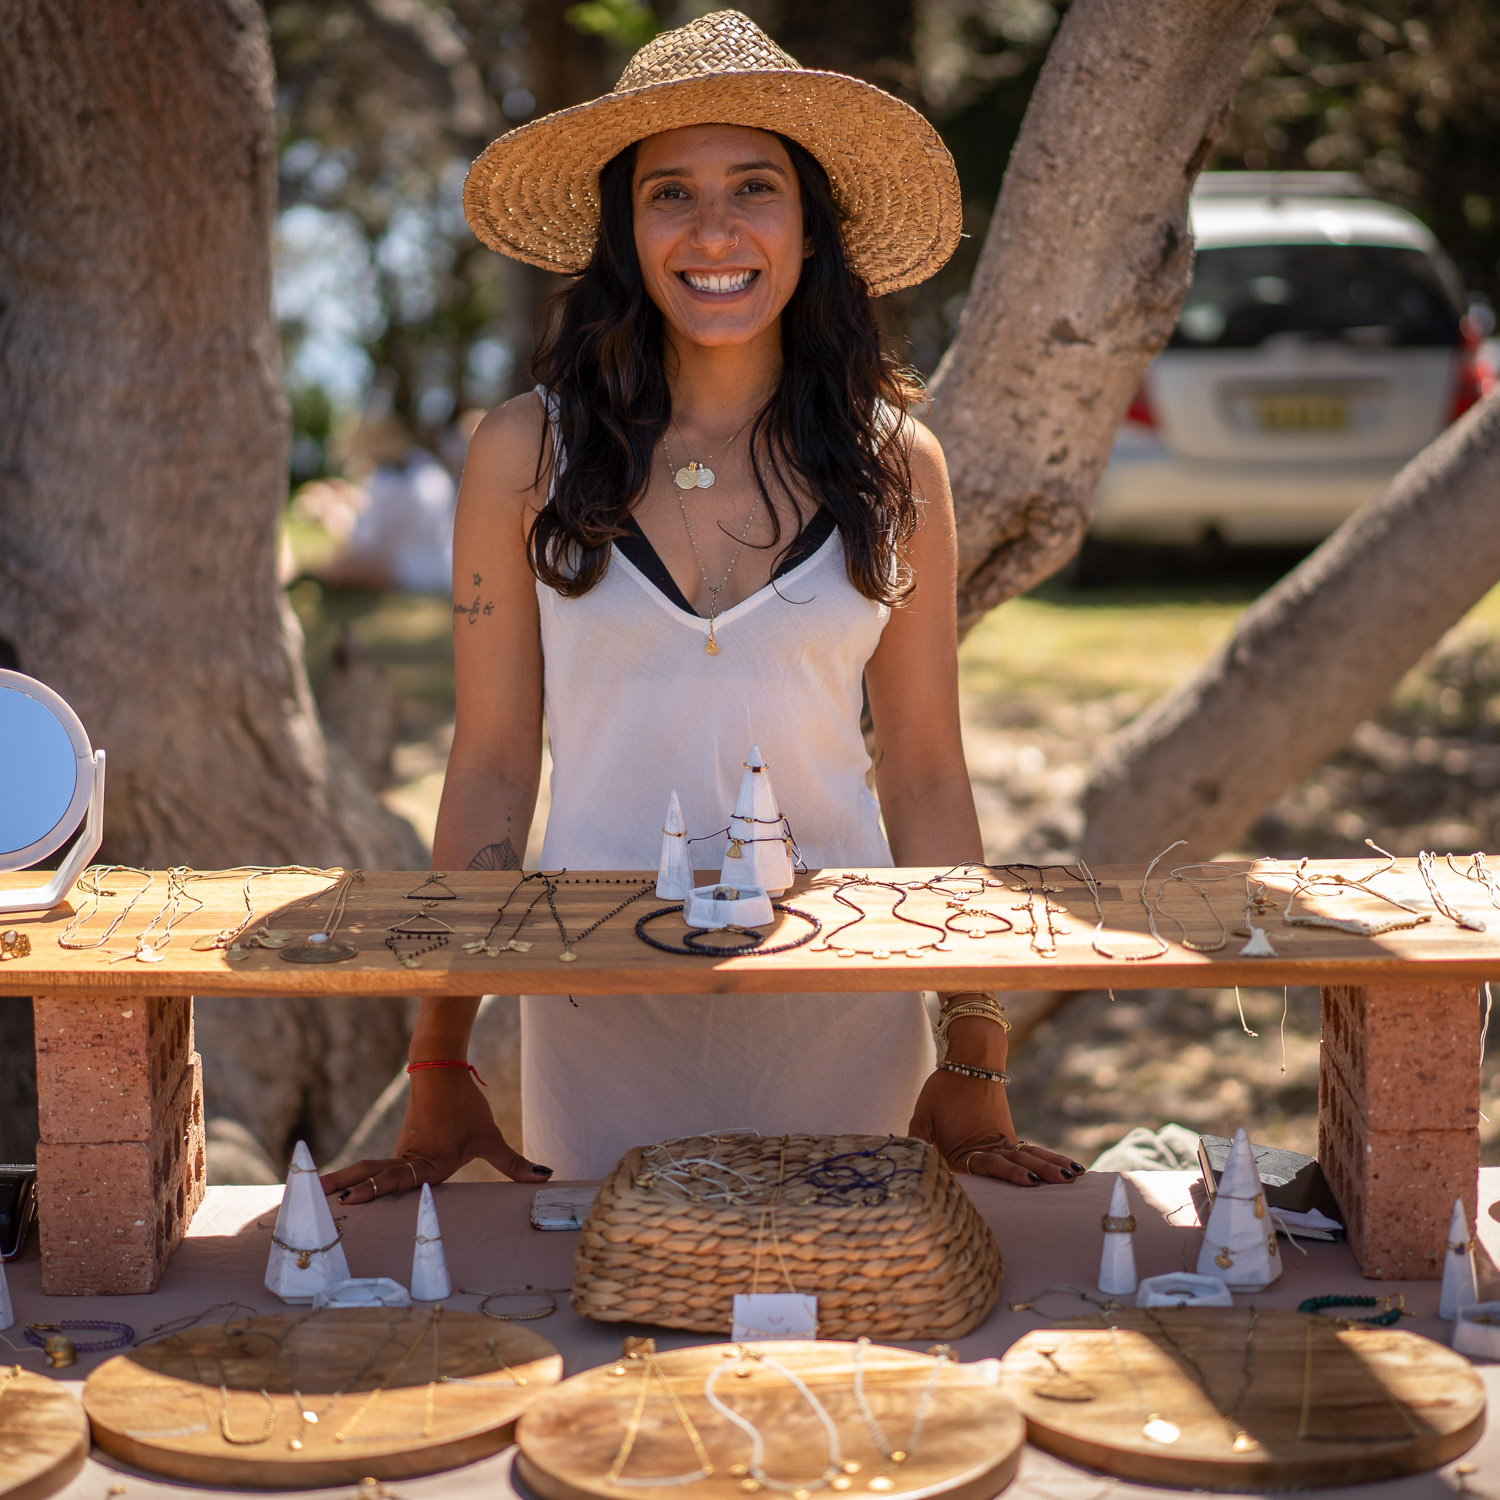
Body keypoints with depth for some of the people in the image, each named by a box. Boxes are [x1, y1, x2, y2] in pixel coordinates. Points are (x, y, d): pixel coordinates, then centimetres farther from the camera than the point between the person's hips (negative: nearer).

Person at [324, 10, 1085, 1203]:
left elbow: (927, 779, 4)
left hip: (839, 1007, 1)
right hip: (600, 1009, -1)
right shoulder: (527, 456, -3)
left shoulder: (892, 464, 0)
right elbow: (490, 771, 0)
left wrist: (976, 1069, 2)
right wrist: (441, 1072, -2)